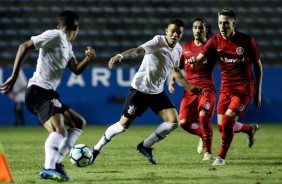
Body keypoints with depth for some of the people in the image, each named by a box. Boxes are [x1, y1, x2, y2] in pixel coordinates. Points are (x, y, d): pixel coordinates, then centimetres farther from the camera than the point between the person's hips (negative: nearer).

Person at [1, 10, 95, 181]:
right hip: (39, 91, -10)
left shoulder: (67, 46, 22)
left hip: (49, 93, 10)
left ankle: (56, 162, 8)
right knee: (59, 131, -27)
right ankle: (49, 168, -41)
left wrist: (88, 59, -6)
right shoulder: (55, 35, -7)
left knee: (79, 123, 17)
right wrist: (14, 76, -17)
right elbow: (24, 47, -12)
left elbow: (76, 70, 15)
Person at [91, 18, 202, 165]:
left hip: (157, 92, 6)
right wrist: (121, 55, -53)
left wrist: (190, 87, 22)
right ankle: (97, 149, 17)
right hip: (140, 89, -6)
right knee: (124, 124, -3)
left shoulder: (178, 50, 5)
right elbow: (139, 50, -35)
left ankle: (145, 146, 10)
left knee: (174, 121, -8)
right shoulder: (158, 41, -17)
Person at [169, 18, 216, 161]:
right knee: (184, 123, -7)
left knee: (203, 116, -25)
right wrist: (171, 82, 7)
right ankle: (202, 136, 27)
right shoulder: (185, 48, 14)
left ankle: (208, 152, -10)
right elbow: (177, 67, 21)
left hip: (206, 88, -4)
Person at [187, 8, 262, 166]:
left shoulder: (247, 41, -11)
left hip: (244, 89, -5)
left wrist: (258, 92, -1)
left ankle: (221, 157, 6)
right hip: (226, 88, 5)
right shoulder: (215, 41, -4)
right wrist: (194, 61, -38)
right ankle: (251, 129, 38)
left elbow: (258, 65, -1)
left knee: (227, 122, -16)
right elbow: (199, 60, -12)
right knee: (222, 127, 7)